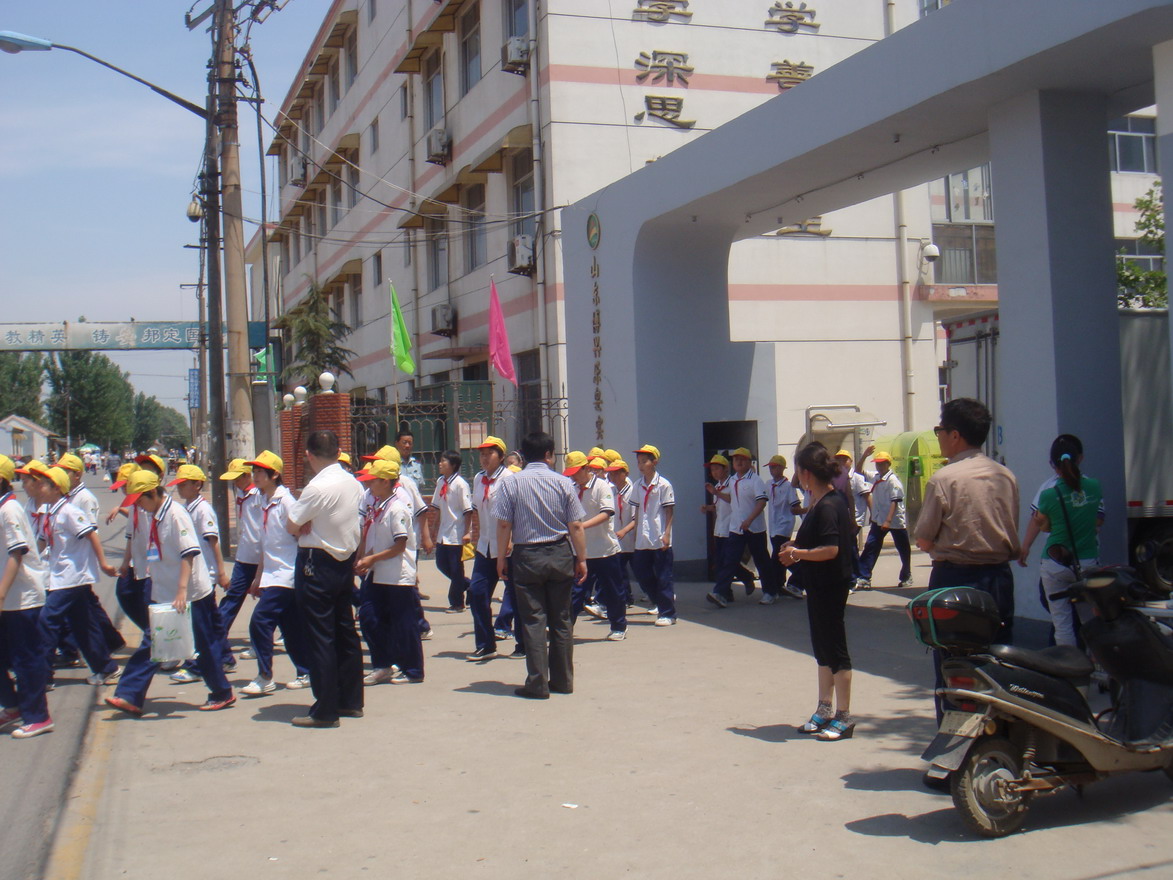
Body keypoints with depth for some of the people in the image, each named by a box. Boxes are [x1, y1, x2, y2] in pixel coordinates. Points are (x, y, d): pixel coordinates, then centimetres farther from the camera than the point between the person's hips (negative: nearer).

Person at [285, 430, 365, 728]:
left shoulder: (318, 487, -20)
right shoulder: (354, 483, 5)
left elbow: (292, 527, -13)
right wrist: (314, 524, -1)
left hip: (317, 564, -8)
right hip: (345, 561, 8)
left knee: (319, 636, -2)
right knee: (346, 631, 15)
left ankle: (325, 710, 3)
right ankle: (351, 701, 23)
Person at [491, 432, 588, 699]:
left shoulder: (511, 483, -5)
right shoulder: (563, 483, -2)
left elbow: (504, 524, -6)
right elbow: (575, 526, -2)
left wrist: (501, 557, 5)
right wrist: (581, 559, 6)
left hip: (527, 556, -2)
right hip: (560, 554, 2)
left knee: (533, 620, 1)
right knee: (561, 619, 11)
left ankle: (537, 684, 0)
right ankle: (562, 680, 18)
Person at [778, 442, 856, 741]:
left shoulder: (827, 507, -21)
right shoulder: (824, 501, 10)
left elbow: (830, 550, -28)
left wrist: (797, 553, -17)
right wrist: (797, 545, 11)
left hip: (830, 587, -11)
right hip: (819, 585, 11)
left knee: (833, 648, -2)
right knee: (822, 648, 17)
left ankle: (844, 717, 7)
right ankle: (824, 711, 27)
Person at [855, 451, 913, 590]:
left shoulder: (893, 480, -15)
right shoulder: (876, 477, 7)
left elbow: (895, 501, -20)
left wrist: (888, 520, -26)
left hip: (895, 521, -6)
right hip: (878, 520, 6)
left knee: (903, 550, 9)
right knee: (870, 547, -4)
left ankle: (906, 577, 26)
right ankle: (864, 579, -6)